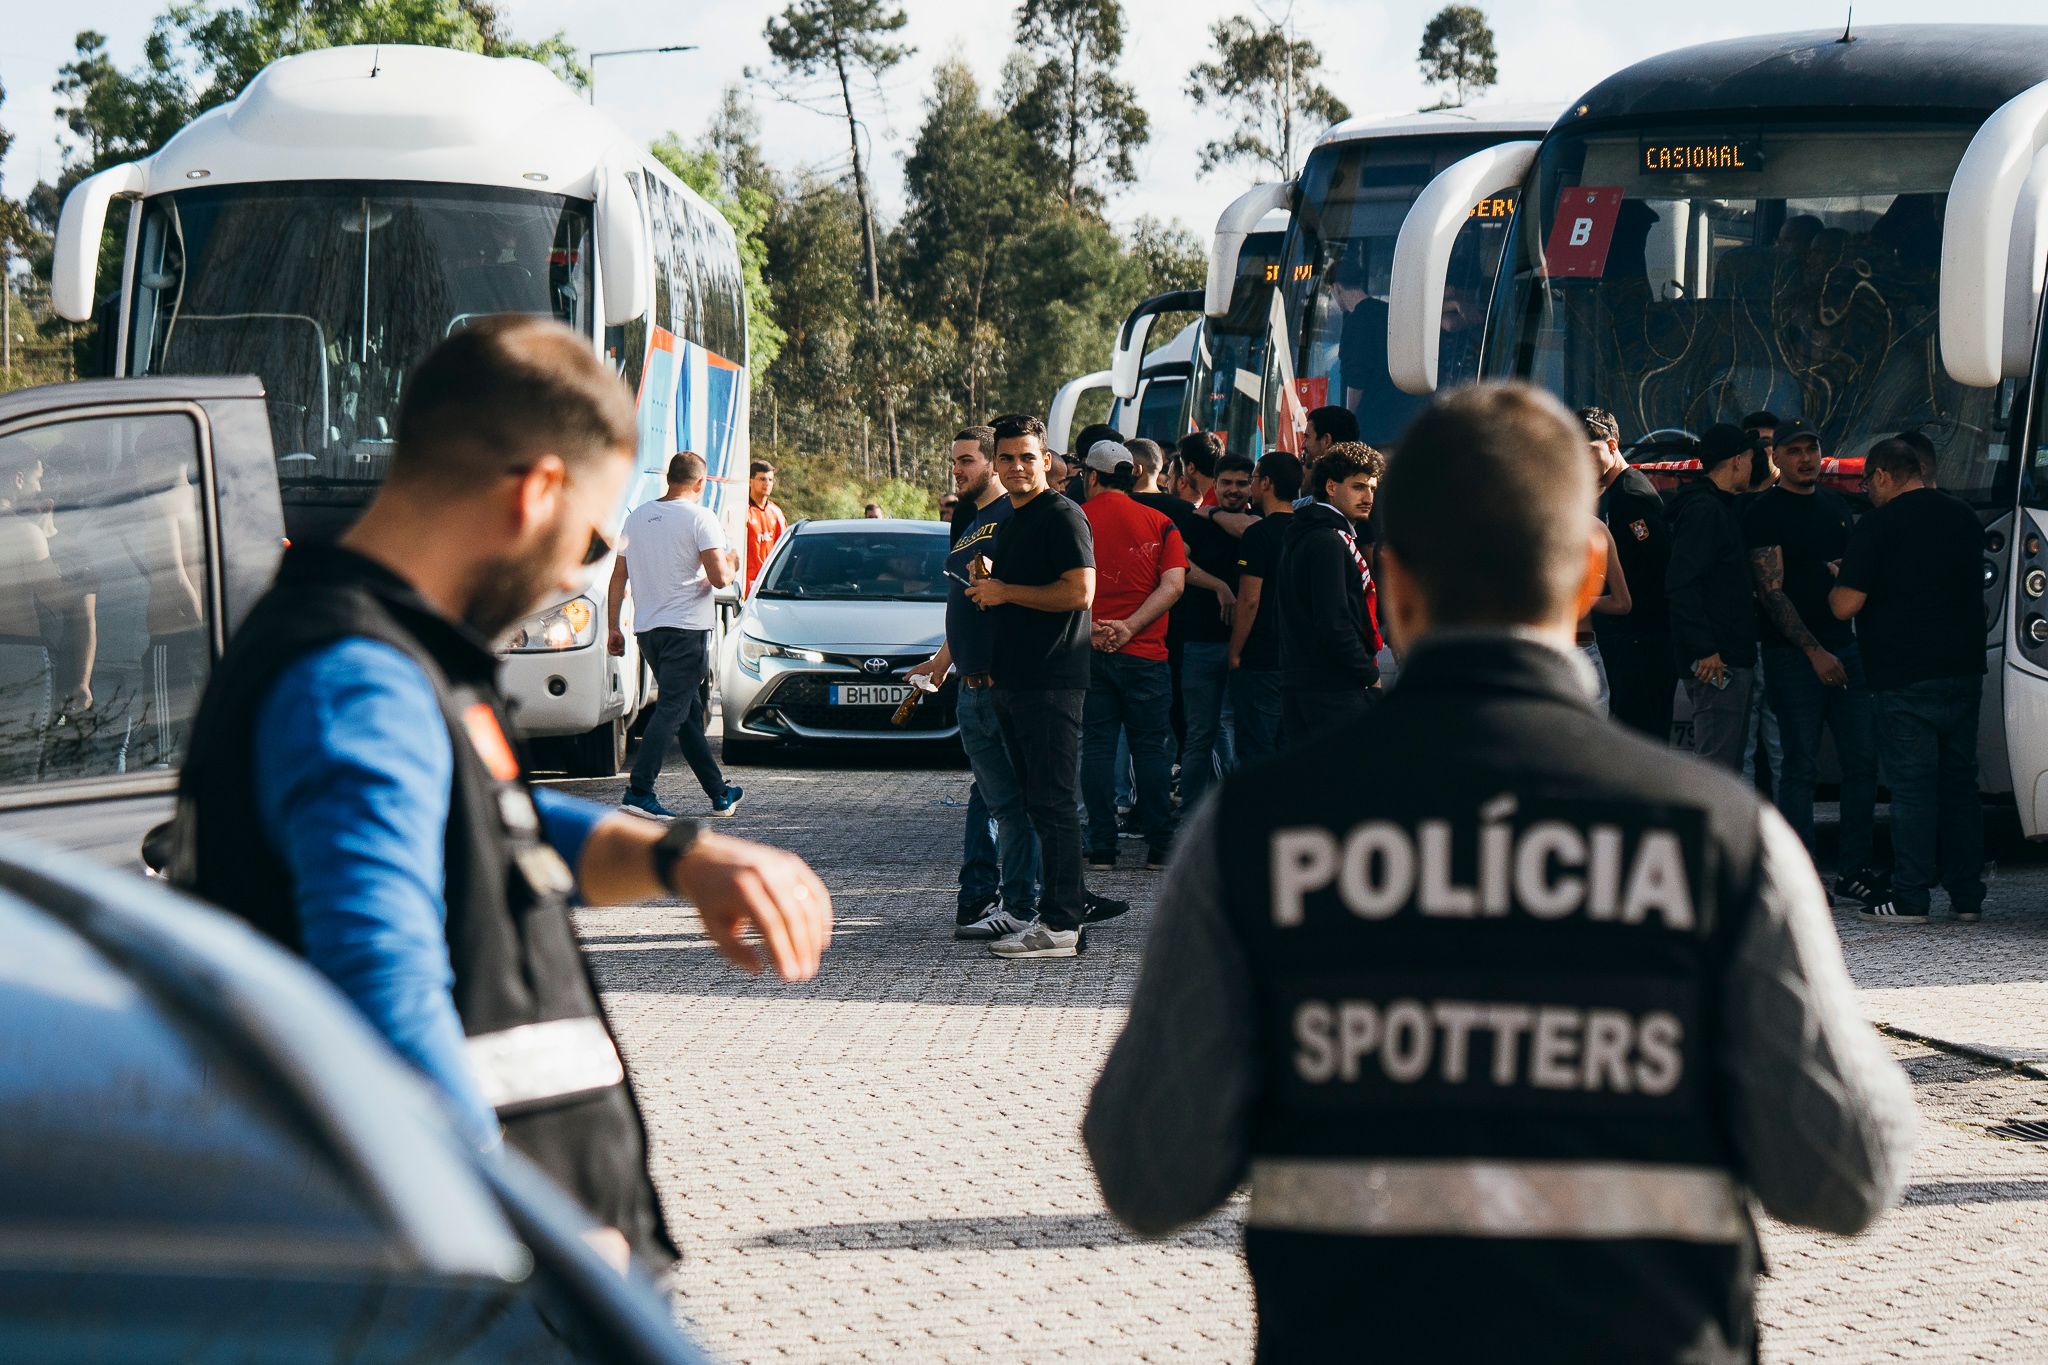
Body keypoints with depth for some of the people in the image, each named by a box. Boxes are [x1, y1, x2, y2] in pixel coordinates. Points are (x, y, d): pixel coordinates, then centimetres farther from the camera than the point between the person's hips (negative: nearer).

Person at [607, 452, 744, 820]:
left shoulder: (637, 517, 10)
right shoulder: (699, 518, -9)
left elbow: (618, 578, 12)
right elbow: (719, 577, -16)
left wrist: (613, 627, 17)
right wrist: (731, 565, 6)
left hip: (647, 629, 7)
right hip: (686, 627, -7)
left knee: (690, 711, 15)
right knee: (672, 710, -8)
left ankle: (719, 793, 22)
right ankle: (638, 791, -19)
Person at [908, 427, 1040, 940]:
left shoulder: (1013, 515, -9)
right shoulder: (969, 523, 21)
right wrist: (941, 661, 33)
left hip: (1004, 683, -10)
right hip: (971, 684, 10)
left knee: (1010, 799, -7)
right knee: (985, 795, 12)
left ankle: (1019, 906, -5)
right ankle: (976, 897, 15)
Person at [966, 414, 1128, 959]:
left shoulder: (1061, 516, -10)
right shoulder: (1008, 523, 20)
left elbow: (1079, 591, -20)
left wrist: (1005, 591, -14)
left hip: (1051, 682, -10)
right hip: (1012, 680, 10)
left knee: (1053, 803, -9)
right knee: (1036, 801, 12)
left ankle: (1060, 924, -9)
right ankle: (1073, 901, 19)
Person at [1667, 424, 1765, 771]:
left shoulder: (1718, 508, 20)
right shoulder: (1703, 510, -14)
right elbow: (1681, 585, -22)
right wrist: (1704, 650, -24)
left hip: (1732, 662, 11)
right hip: (1717, 664, -11)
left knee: (1729, 766, 16)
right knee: (1716, 766, -10)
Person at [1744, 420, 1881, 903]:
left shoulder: (1836, 504, 17)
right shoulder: (1765, 513, -4)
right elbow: (1771, 590, -11)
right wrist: (1814, 652, -16)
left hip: (1844, 646, 6)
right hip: (1793, 656, -6)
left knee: (1863, 761, 3)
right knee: (1801, 767, -6)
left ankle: (1855, 869, 10)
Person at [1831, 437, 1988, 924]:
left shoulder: (1879, 524, -10)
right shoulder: (1963, 516, 11)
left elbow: (1847, 605, -13)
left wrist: (1835, 587, 8)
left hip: (1907, 677, -6)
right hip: (1965, 668, 6)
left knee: (1911, 784, -3)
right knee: (1959, 780, 11)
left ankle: (1910, 897, -3)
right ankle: (1967, 895, 12)